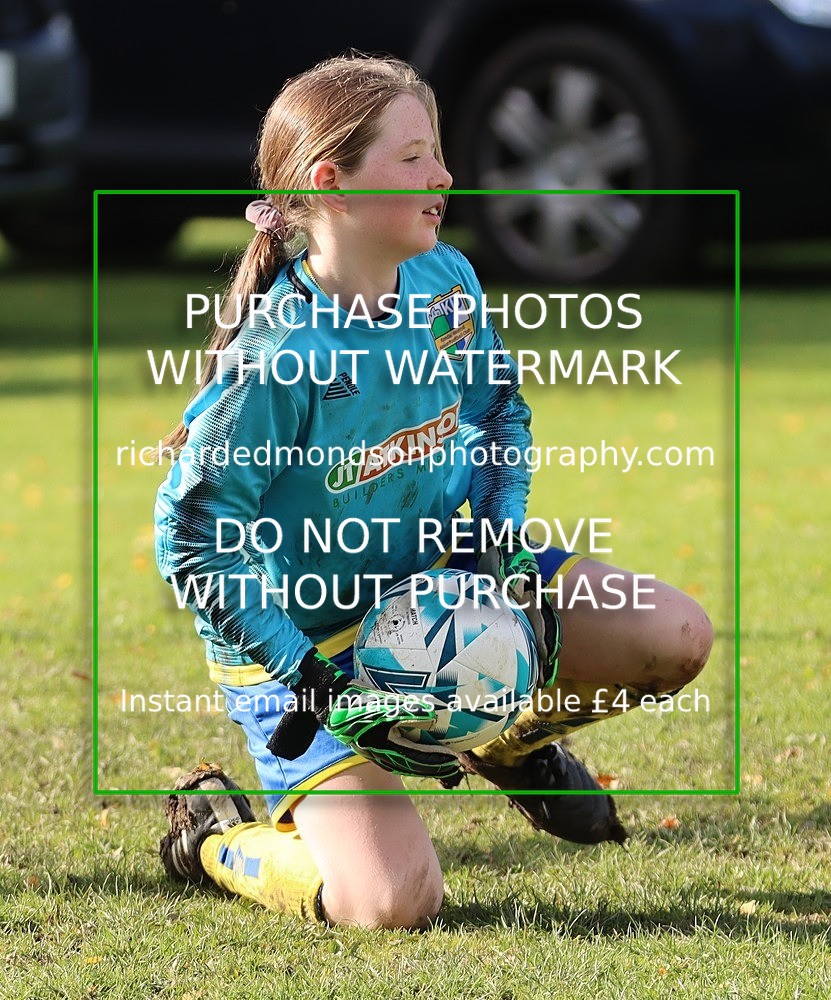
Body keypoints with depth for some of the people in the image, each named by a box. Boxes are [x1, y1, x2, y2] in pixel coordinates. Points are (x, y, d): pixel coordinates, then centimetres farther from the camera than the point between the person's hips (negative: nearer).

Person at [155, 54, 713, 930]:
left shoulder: (447, 282, -6)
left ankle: (511, 742, 24)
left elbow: (497, 413, 13)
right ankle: (212, 829, 8)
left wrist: (498, 537, -4)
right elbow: (193, 536, -23)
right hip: (306, 639, -7)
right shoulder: (276, 359, -28)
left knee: (676, 638, -6)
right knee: (392, 903, -23)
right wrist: (304, 676, -24)